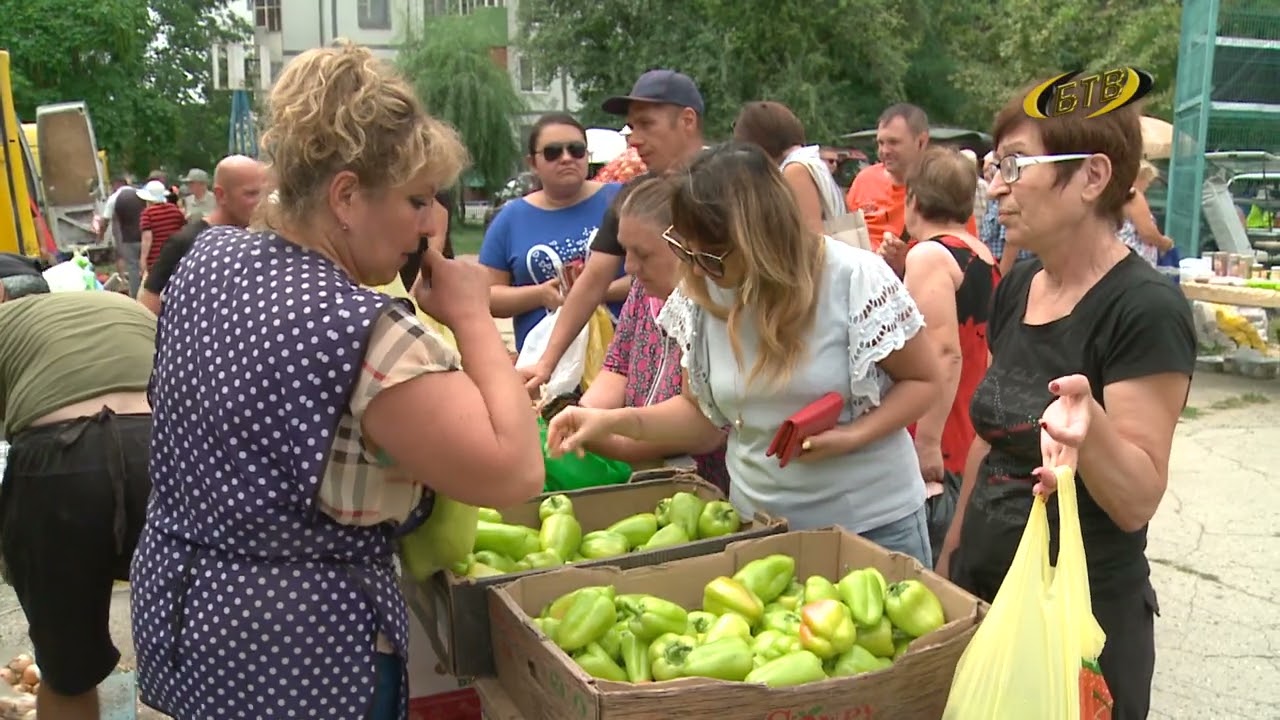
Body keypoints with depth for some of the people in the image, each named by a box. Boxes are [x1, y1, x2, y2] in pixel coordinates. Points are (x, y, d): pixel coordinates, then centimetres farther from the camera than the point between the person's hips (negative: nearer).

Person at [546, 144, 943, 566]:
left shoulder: (853, 279, -18)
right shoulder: (700, 296, -6)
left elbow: (924, 380, -6)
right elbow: (704, 414, 5)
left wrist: (852, 436, -22)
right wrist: (612, 421, -10)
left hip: (875, 523, -3)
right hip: (759, 528, 3)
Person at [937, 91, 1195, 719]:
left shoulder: (1145, 310, -19)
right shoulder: (1016, 288, 3)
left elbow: (1139, 501, -21)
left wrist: (1088, 422, -39)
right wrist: (948, 559, 16)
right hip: (981, 595, 7)